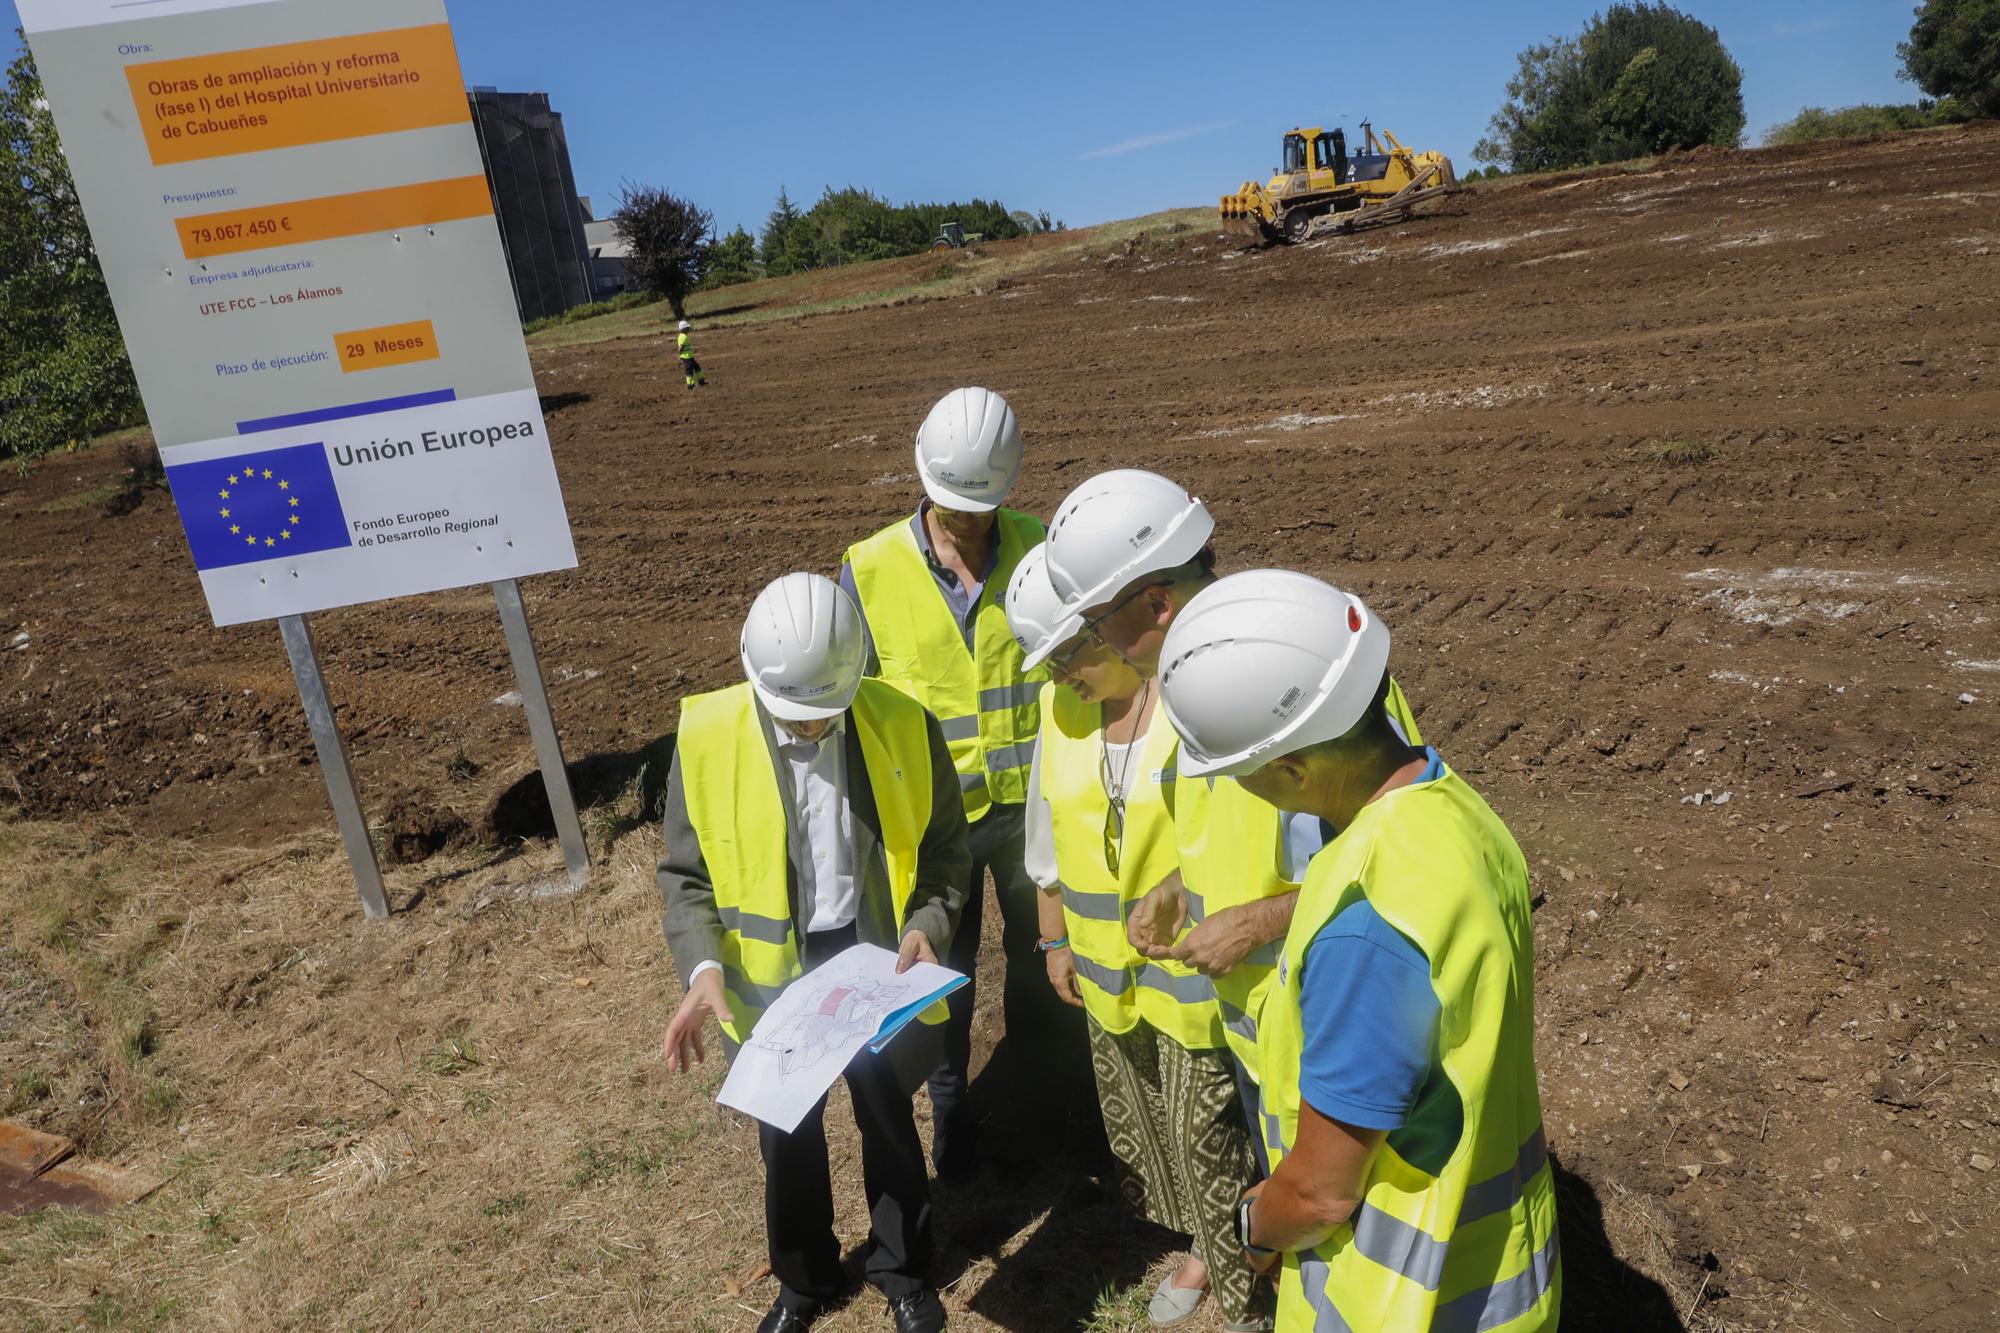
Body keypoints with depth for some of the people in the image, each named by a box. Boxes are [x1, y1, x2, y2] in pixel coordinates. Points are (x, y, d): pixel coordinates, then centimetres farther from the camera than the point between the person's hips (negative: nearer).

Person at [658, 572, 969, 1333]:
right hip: (772, 978, 0)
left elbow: (944, 851, -3)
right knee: (787, 1137, 22)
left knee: (889, 1128, 21)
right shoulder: (706, 736, -17)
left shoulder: (904, 726, -15)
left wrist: (929, 927, -20)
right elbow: (686, 877, -7)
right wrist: (703, 967, -23)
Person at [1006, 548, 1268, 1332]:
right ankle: (1203, 1249, 49)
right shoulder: (1061, 705, -2)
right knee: (1137, 1128, 22)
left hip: (1198, 968, -6)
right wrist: (1056, 940, 15)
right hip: (1108, 968, 6)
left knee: (1208, 1137, 7)